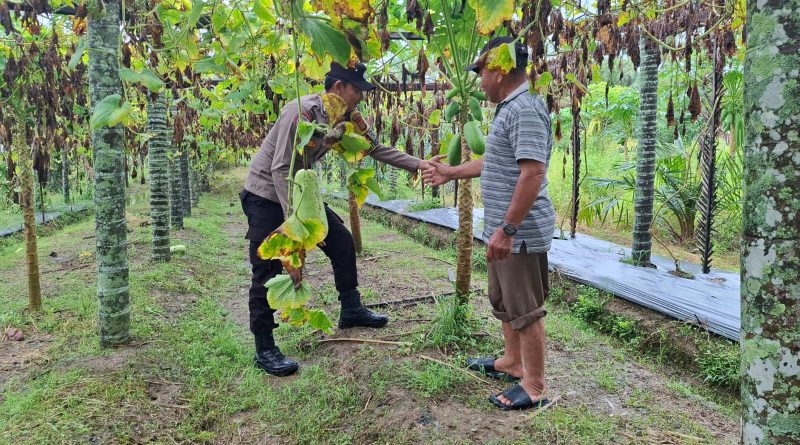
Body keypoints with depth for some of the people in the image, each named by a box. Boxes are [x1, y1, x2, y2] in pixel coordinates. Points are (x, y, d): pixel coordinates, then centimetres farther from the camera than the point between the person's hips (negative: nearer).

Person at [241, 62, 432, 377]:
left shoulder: (347, 118, -3)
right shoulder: (301, 112, -27)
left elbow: (377, 149, 7)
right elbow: (280, 169, -28)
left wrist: (418, 165, 1)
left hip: (298, 192, 8)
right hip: (266, 196, -8)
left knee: (342, 242, 9)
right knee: (268, 272, -8)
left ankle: (351, 310, 26)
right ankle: (264, 350, 3)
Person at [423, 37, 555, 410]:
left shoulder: (526, 110, -19)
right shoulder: (509, 109, 15)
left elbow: (532, 174, -27)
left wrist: (507, 229, -27)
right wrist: (451, 173, 32)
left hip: (521, 232, -10)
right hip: (505, 229, 10)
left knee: (525, 309, 2)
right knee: (504, 302, 22)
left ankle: (534, 387, 16)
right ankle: (512, 363, 39)